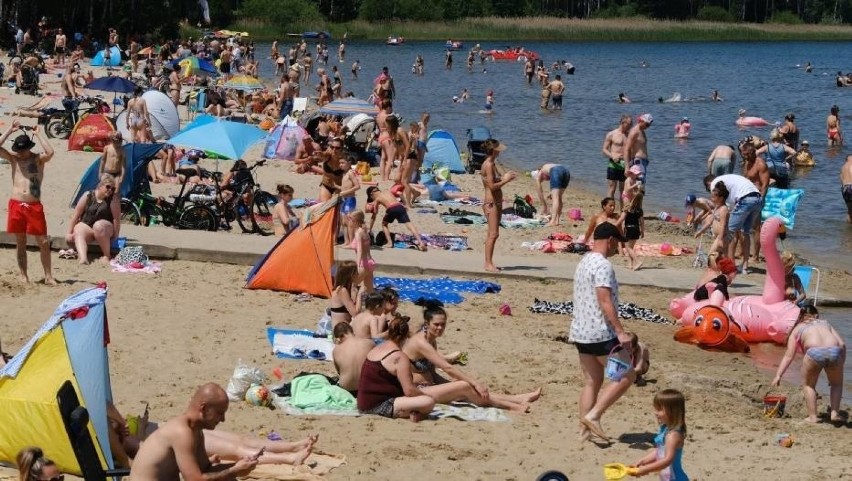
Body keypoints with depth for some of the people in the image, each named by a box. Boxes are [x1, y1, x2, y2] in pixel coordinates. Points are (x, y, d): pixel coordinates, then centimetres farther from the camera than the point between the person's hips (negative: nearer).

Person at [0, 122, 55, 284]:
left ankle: (48, 276, 3)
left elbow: (50, 152, -20)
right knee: (20, 242, 8)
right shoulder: (13, 158, 9)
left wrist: (38, 134, -12)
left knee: (43, 242, -3)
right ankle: (23, 276, 14)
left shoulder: (38, 159, 1)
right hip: (16, 205, 2)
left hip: (34, 206, -2)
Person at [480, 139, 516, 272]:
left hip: (496, 202, 10)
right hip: (491, 203, -10)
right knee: (493, 234, -11)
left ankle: (489, 263, 16)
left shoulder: (492, 164, 14)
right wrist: (505, 180, -11)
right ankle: (488, 263, -11)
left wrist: (505, 177, 7)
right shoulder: (488, 165, -16)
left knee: (493, 234, 12)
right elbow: (492, 186, -21)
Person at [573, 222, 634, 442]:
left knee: (592, 381, 12)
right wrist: (620, 331, -24)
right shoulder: (603, 265, -15)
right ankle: (593, 415, -9)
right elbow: (605, 302, -22)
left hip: (581, 332, 10)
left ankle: (584, 430, 9)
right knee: (627, 375, -2)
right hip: (600, 334, -10)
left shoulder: (584, 262, 16)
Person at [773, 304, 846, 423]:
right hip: (834, 351, 2)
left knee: (808, 385, 26)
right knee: (836, 383, 30)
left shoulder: (798, 329, 27)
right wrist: (840, 365, 27)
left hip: (814, 352, -2)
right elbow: (842, 343, 21)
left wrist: (778, 375, 19)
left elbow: (788, 356, 20)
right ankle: (835, 413, 19)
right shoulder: (825, 323, 33)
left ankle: (812, 416, 20)